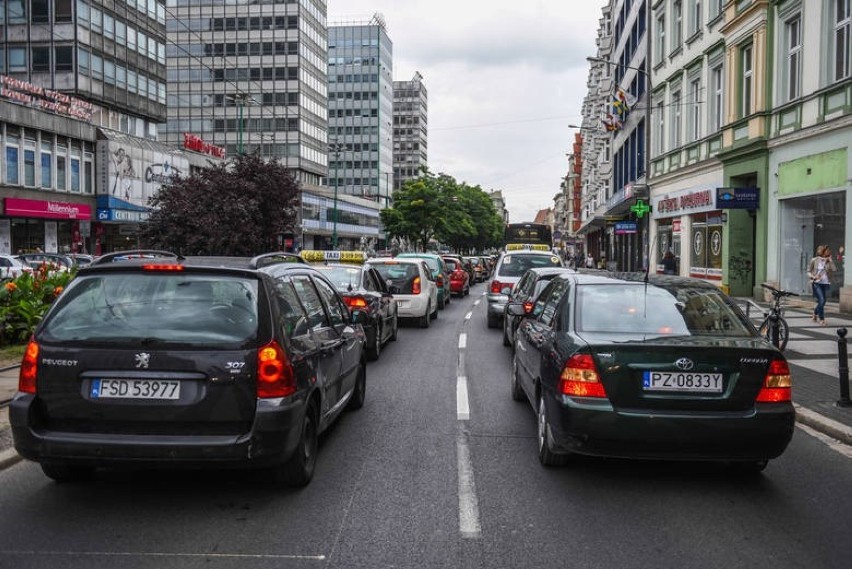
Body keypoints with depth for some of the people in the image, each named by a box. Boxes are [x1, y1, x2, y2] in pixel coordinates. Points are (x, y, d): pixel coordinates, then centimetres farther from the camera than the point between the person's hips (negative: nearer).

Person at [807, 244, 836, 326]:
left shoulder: (828, 261, 4)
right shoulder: (814, 260, -3)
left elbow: (834, 269, -11)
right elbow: (808, 271, 3)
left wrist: (830, 260, -12)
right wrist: (813, 276, -14)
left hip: (825, 283, 4)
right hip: (817, 283, -4)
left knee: (821, 301, 11)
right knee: (822, 301, -15)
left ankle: (815, 314, 35)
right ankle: (821, 319, -4)